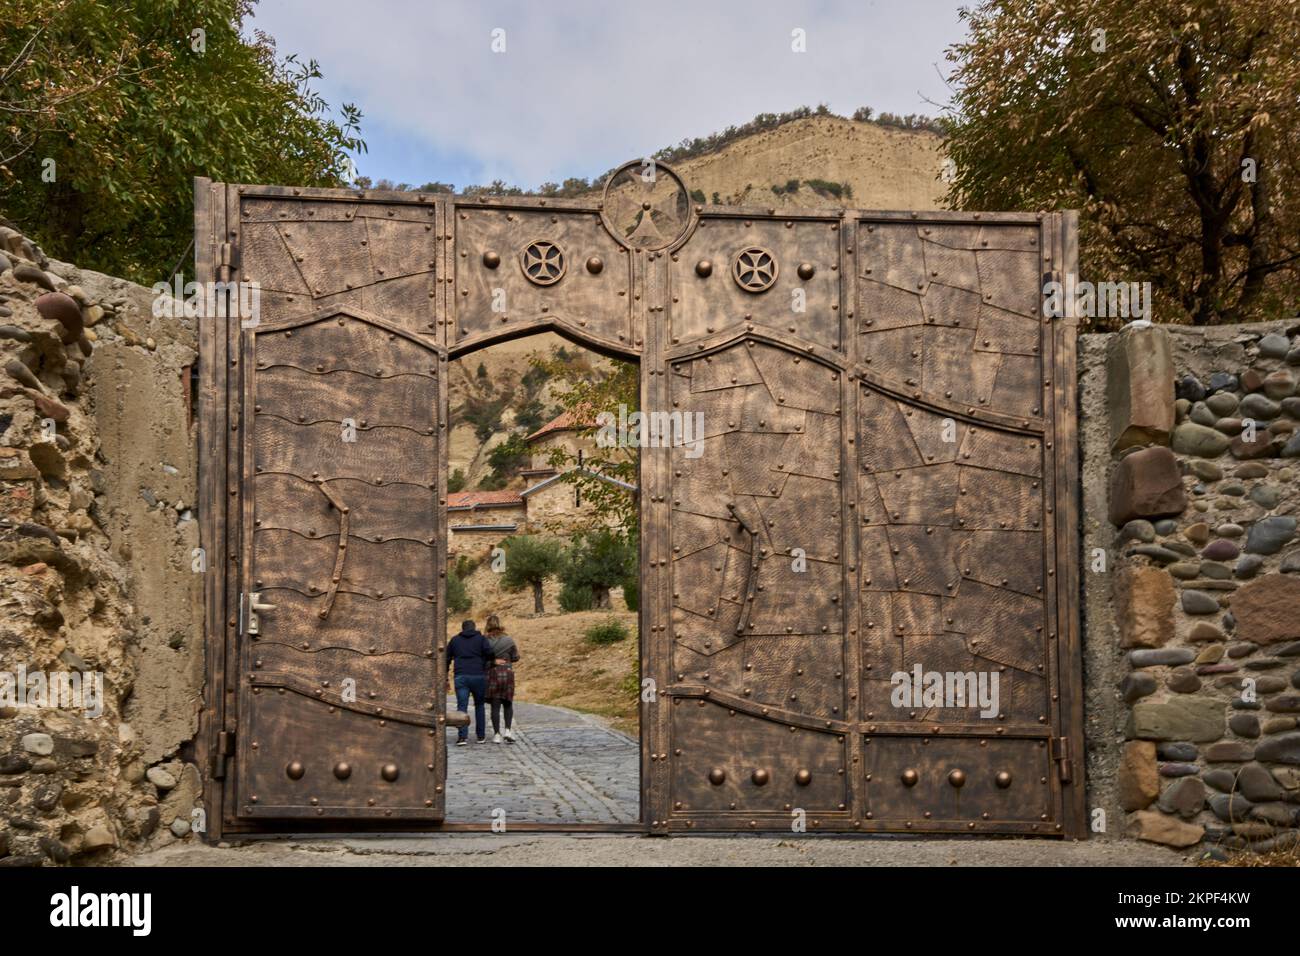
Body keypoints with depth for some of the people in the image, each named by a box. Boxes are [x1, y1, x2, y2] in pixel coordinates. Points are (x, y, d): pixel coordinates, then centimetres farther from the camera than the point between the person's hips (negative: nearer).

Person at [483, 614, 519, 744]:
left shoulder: (485, 641, -5)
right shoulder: (508, 640, -2)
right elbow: (515, 658, 2)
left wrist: (493, 661, 7)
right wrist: (517, 650, 19)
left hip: (492, 674, -1)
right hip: (507, 673, 1)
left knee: (495, 706, 4)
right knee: (508, 704, 15)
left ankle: (497, 734, 3)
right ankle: (508, 730, -1)